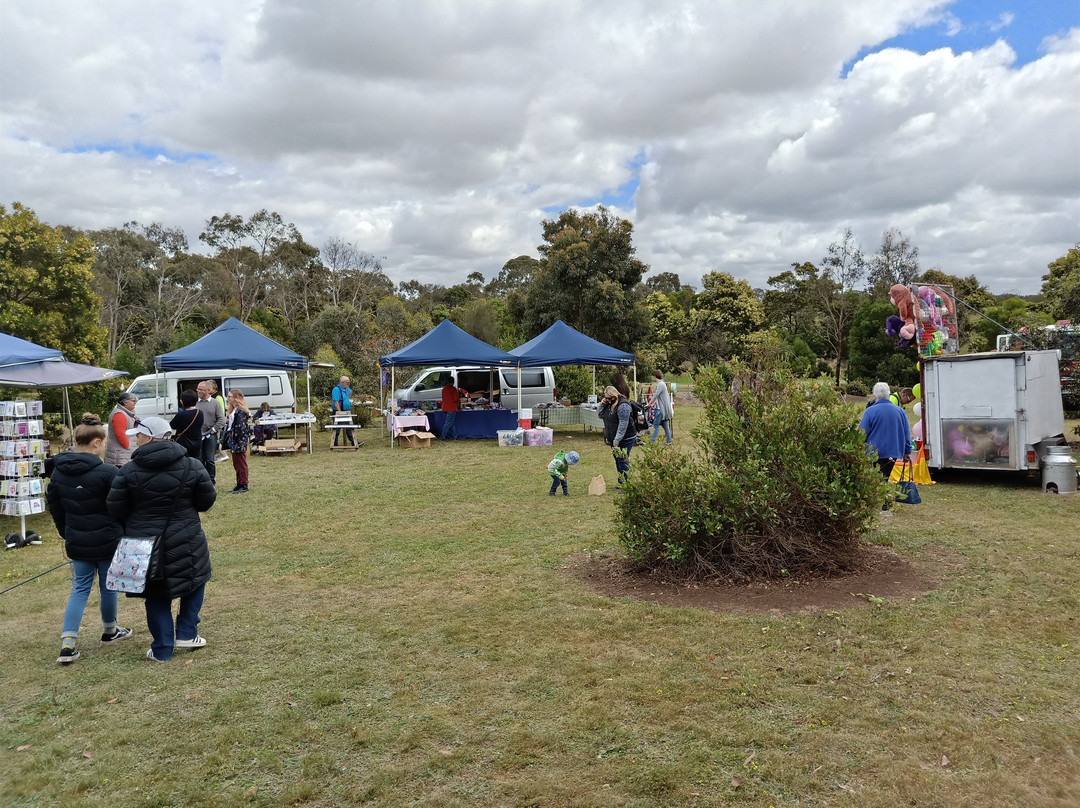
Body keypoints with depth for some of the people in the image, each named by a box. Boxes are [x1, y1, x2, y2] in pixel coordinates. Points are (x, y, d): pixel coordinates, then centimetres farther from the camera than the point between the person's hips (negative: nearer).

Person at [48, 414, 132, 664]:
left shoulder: (58, 472, 1)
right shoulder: (107, 472, -20)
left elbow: (55, 507, 11)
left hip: (77, 542, 5)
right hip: (107, 540, -5)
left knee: (80, 588, 12)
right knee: (108, 586, 14)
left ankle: (67, 643, 1)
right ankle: (110, 631, 33)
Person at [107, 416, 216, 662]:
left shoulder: (129, 471, -9)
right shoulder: (191, 466, -8)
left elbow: (115, 508, -4)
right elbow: (207, 500, 0)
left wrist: (133, 525, 16)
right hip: (185, 542, 0)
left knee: (156, 596, 14)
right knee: (195, 581, 23)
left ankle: (162, 649, 19)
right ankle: (186, 633, 18)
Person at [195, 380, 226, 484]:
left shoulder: (215, 403, 1)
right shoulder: (195, 403, 5)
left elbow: (221, 420, -2)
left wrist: (213, 430, -7)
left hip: (211, 436, -2)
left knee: (210, 460, 1)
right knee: (200, 460, 6)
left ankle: (211, 480, 10)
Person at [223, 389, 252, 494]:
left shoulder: (241, 411, -16)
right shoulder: (234, 410, 15)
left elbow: (241, 429, -20)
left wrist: (236, 446, -21)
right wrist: (230, 444, 16)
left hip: (239, 443, -10)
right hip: (234, 442, 10)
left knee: (241, 464, -3)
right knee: (236, 465, 15)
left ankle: (244, 486, 4)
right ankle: (239, 485, 22)